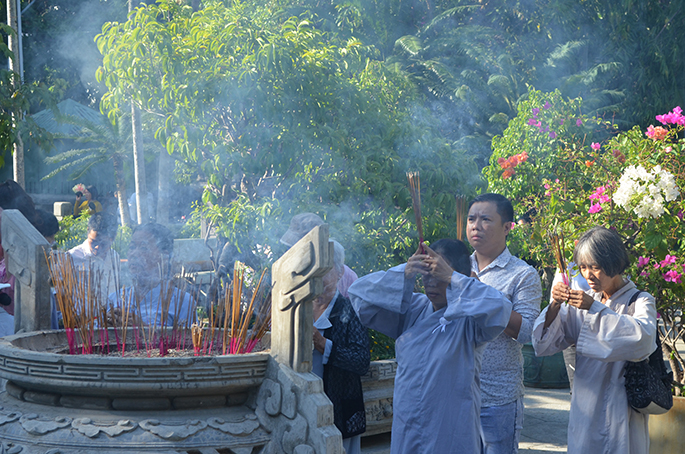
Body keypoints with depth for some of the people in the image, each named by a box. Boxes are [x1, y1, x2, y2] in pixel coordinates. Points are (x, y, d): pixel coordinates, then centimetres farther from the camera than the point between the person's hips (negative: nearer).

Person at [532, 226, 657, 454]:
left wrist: (595, 308, -28)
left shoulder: (640, 301, -4)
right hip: (584, 409, 4)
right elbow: (544, 345, 3)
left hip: (620, 410, -4)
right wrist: (555, 306, -13)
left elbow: (643, 336, -27)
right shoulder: (583, 301, 7)